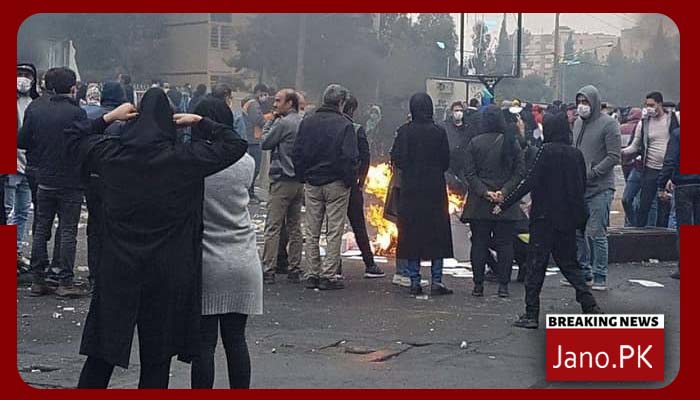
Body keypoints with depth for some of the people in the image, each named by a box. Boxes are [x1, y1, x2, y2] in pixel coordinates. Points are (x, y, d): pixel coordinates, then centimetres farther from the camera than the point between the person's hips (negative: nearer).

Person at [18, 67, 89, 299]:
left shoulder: (35, 110, 0)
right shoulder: (76, 113, -14)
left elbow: (22, 141, 3)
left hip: (44, 180, 4)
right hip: (71, 182, -4)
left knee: (41, 230, 12)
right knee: (68, 231, 2)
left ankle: (38, 281, 15)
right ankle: (65, 282, 1)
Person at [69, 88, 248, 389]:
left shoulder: (109, 152, -3)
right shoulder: (185, 158, -12)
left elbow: (73, 137, 17)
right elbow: (236, 144, -2)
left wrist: (109, 117, 11)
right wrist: (199, 122, 3)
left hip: (117, 270, 2)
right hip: (168, 274, -2)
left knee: (102, 350, 13)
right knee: (156, 356, 9)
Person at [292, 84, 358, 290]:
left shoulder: (307, 122, 4)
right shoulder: (344, 125, -11)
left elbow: (297, 154, 5)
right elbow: (350, 157, -15)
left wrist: (303, 178, 11)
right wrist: (351, 181, -4)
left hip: (312, 184, 5)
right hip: (336, 184, -4)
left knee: (312, 232, 11)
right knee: (335, 231, 2)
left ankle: (312, 275, 13)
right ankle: (328, 276, 1)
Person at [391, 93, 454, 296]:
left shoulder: (404, 132, -7)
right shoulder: (439, 132, -6)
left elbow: (396, 159, -8)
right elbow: (446, 161, -1)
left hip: (410, 190, 0)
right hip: (435, 189, 0)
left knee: (411, 234, 7)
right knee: (437, 233, 7)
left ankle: (414, 281, 7)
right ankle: (436, 281, 5)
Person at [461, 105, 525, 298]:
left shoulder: (475, 143, -4)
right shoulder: (512, 142, -2)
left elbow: (469, 173, -6)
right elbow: (519, 171, -4)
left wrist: (484, 192, -7)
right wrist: (505, 191, -7)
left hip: (479, 203, 0)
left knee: (479, 243, 6)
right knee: (504, 243, 6)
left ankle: (478, 285, 7)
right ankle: (503, 285, 5)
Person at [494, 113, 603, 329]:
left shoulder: (547, 151, -12)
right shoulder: (576, 154, 5)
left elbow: (529, 181, -16)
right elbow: (582, 186, 10)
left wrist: (504, 204, -11)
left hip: (545, 218, -6)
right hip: (568, 218, 6)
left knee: (537, 264, 0)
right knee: (569, 263, 16)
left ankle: (531, 314, 1)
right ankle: (590, 306, 10)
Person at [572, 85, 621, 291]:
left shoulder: (608, 124, -7)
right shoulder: (578, 123, 14)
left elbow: (614, 157, -11)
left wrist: (591, 173, -17)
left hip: (600, 188, -7)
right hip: (578, 188, 7)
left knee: (596, 233, -5)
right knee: (577, 232, 10)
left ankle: (600, 277, 4)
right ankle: (583, 272, 22)